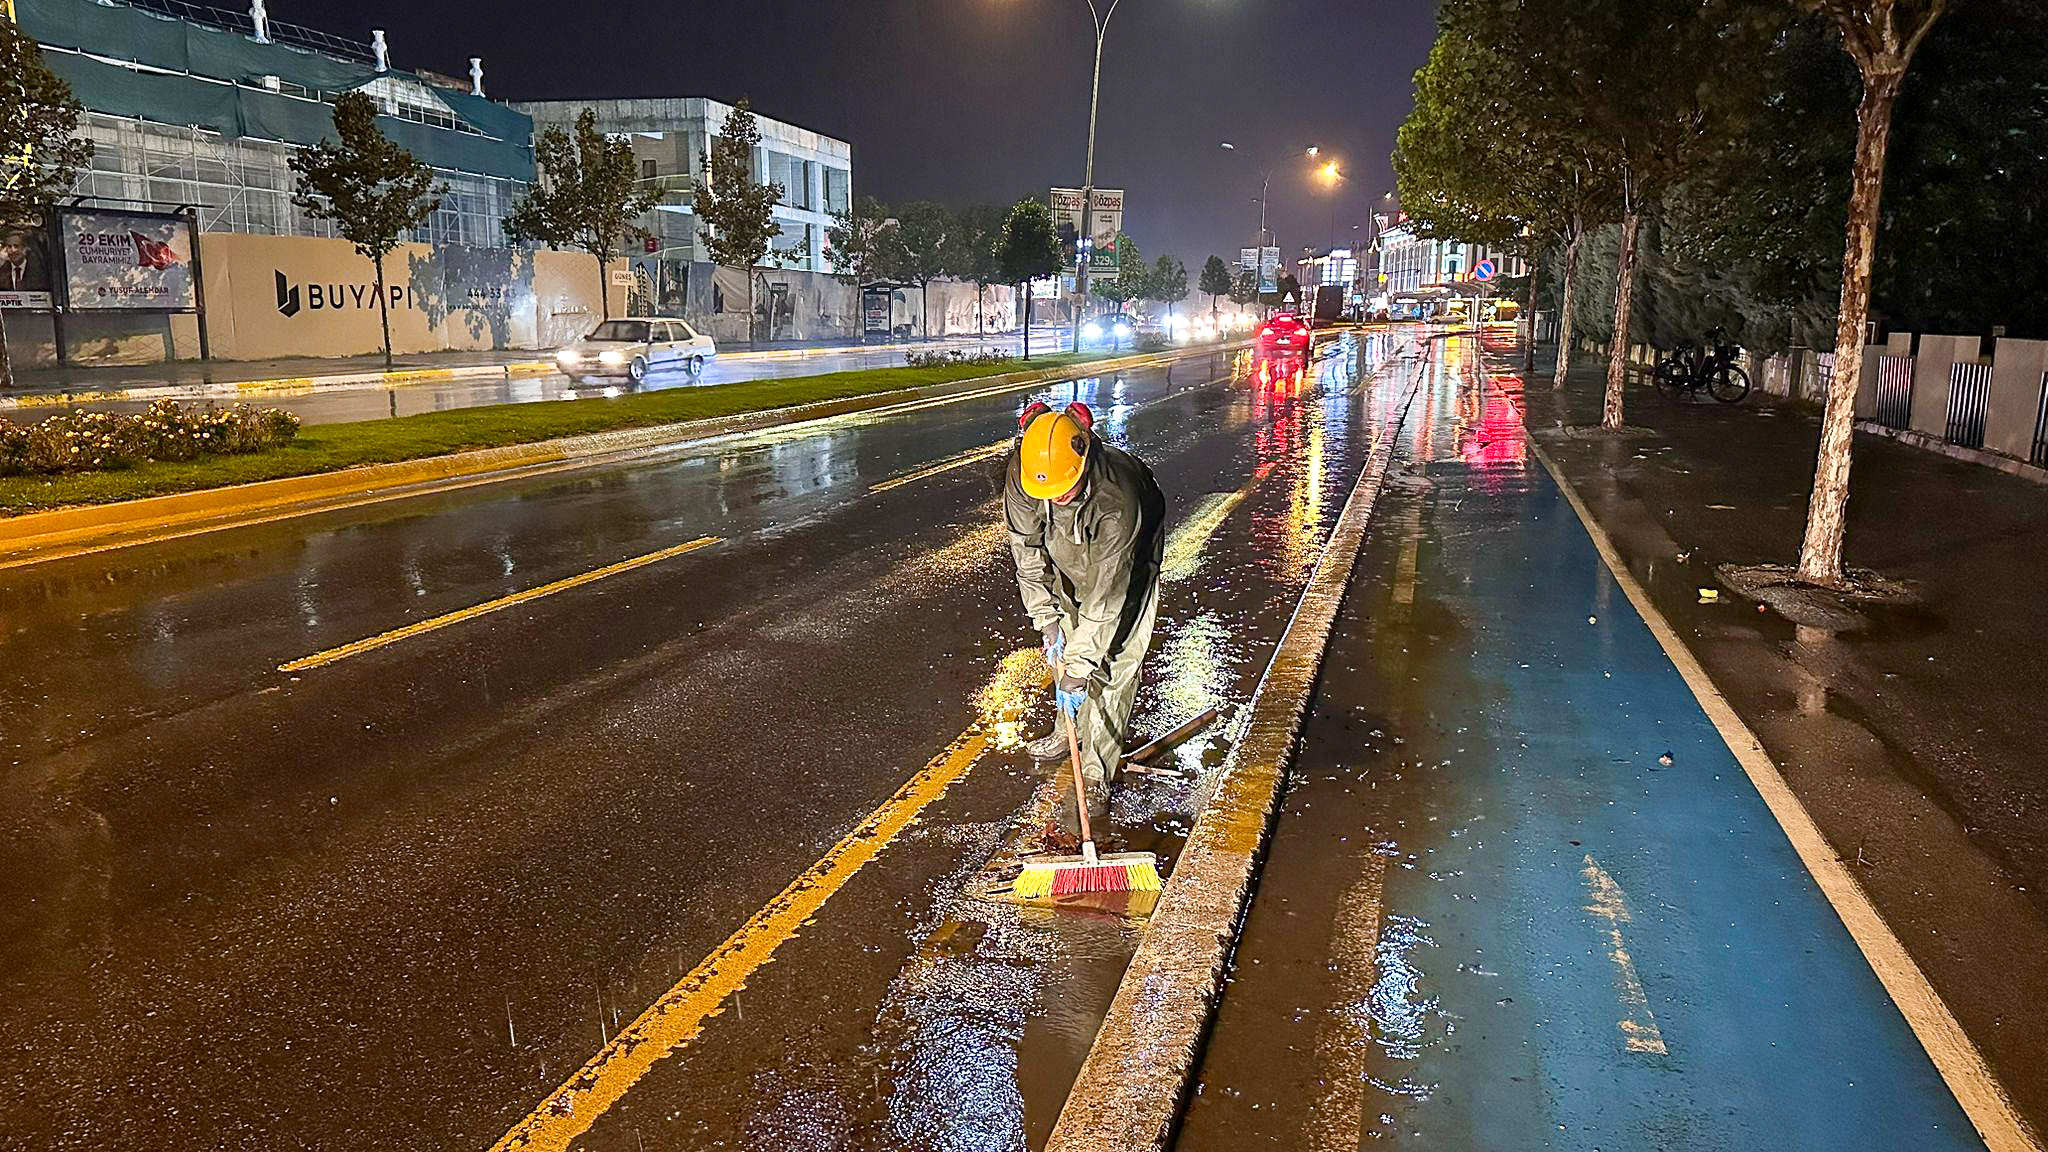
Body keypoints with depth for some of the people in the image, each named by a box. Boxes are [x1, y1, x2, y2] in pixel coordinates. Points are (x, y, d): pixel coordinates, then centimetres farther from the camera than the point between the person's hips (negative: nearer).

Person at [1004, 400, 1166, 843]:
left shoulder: (1118, 496, -44)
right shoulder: (1022, 477, -30)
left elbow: (1108, 591, -39)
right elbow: (1027, 549, -17)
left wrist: (1080, 664, -37)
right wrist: (1047, 618, -20)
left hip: (1128, 565, -5)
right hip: (1067, 564, 5)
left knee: (1111, 665, -11)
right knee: (1064, 648, 15)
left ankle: (1096, 778, -6)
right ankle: (1069, 730, 40)